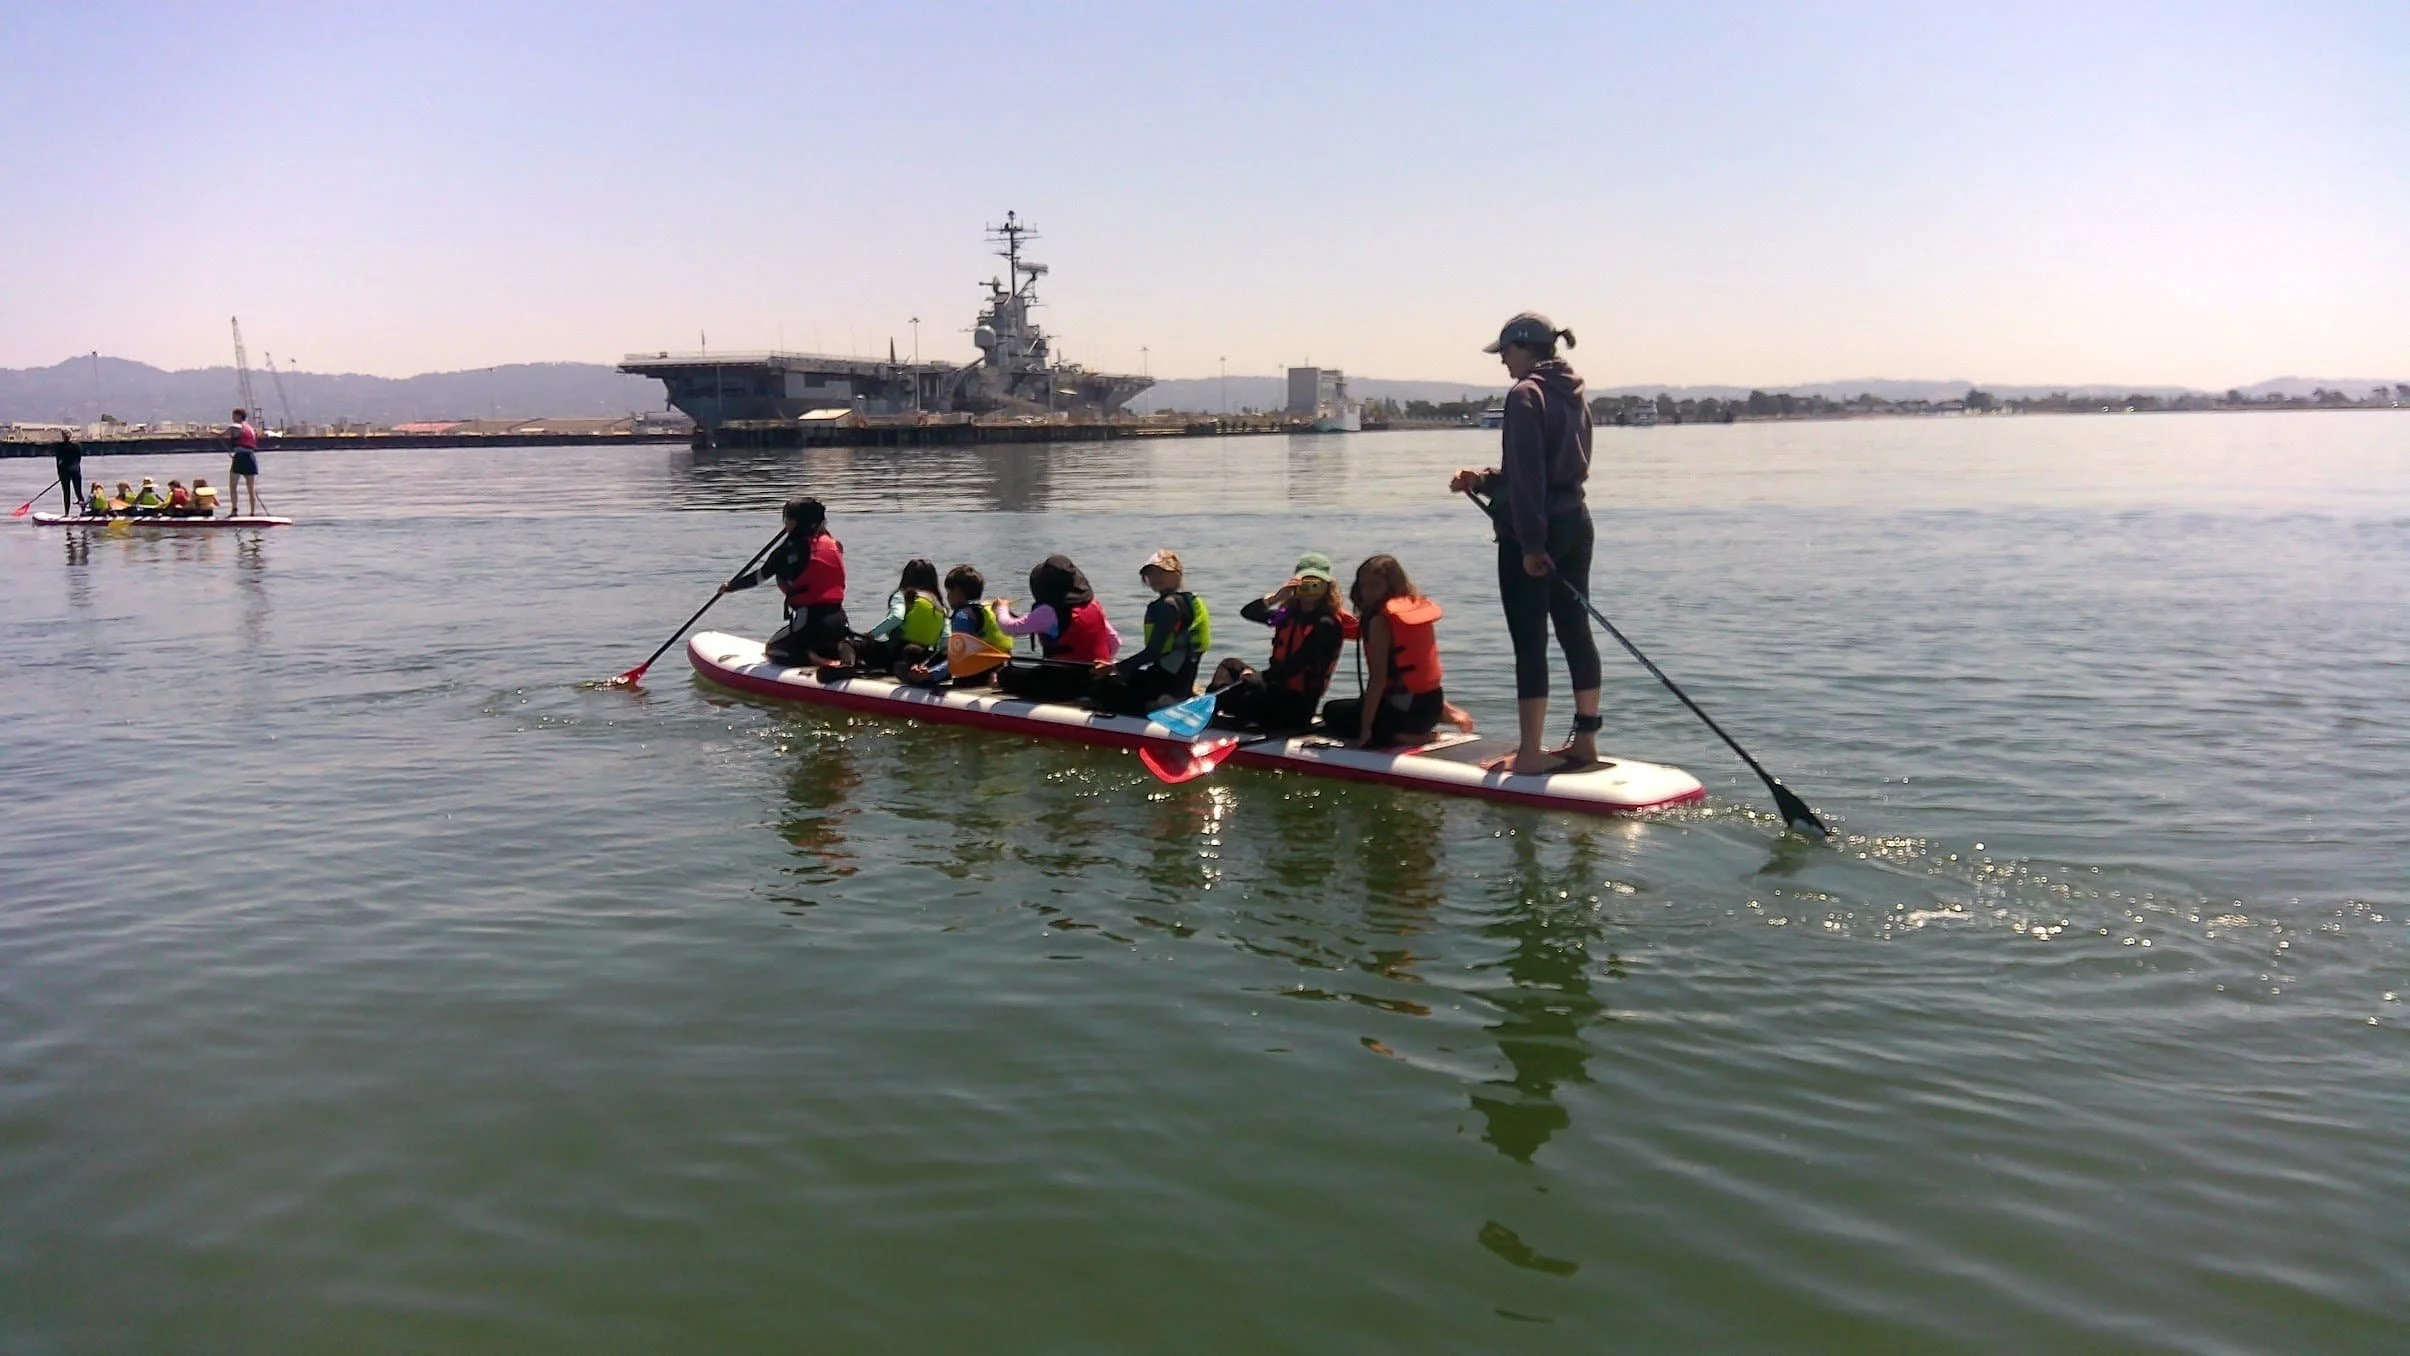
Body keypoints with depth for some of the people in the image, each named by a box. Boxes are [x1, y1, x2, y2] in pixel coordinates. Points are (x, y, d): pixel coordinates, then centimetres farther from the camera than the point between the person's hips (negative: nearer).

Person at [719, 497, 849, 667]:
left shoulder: (790, 549, -7)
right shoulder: (835, 545, 6)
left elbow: (761, 575, 2)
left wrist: (731, 586, 16)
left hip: (809, 620, -5)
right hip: (838, 620, 6)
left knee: (773, 649, 17)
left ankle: (813, 659, -9)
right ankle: (837, 650, -1)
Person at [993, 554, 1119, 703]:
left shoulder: (1049, 611, -12)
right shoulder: (1094, 605, 7)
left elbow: (1008, 627, -8)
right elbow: (1115, 643, 10)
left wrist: (1002, 608, 13)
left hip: (1065, 683, -7)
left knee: (1006, 674, 5)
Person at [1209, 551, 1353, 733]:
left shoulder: (1327, 624, -15)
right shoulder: (1290, 615, 9)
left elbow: (1294, 666, -21)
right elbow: (1247, 612, 1)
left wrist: (1255, 676, -12)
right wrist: (1275, 598, -17)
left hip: (1295, 704, -9)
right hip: (1276, 689, 9)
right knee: (1231, 664, 15)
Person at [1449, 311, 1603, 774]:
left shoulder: (1526, 394, -14)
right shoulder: (1575, 392, 14)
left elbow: (1528, 475, -19)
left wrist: (1531, 543, -20)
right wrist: (1484, 479, 13)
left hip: (1535, 532, -9)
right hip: (1575, 523, 9)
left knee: (1529, 641, -4)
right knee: (1575, 631, 13)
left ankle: (1530, 753, 0)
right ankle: (1585, 740, 19)